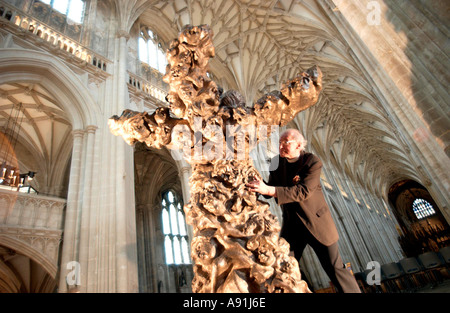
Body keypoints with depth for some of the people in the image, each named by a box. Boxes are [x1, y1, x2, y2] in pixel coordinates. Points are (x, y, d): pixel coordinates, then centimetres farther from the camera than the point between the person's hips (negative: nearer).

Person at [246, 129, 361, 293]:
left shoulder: (313, 162, -16)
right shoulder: (278, 162, -2)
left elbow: (302, 191, -28)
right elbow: (271, 190, 1)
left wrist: (269, 189, -37)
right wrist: (260, 185, -22)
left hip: (316, 221, -4)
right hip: (291, 224, 5)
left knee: (334, 267, 5)